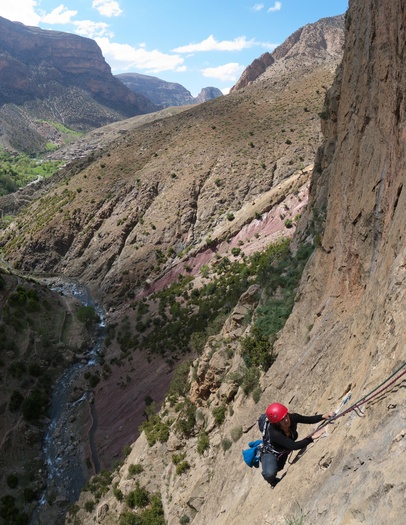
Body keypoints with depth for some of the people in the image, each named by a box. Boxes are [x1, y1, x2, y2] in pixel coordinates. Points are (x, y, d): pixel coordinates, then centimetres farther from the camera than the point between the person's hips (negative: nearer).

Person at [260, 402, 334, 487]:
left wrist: (324, 416, -25)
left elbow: (309, 419, -9)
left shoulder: (292, 418, -25)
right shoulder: (274, 433, -40)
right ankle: (274, 483, 5)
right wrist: (312, 438, -48)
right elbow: (293, 446, -44)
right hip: (270, 453, -8)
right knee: (270, 474, -31)